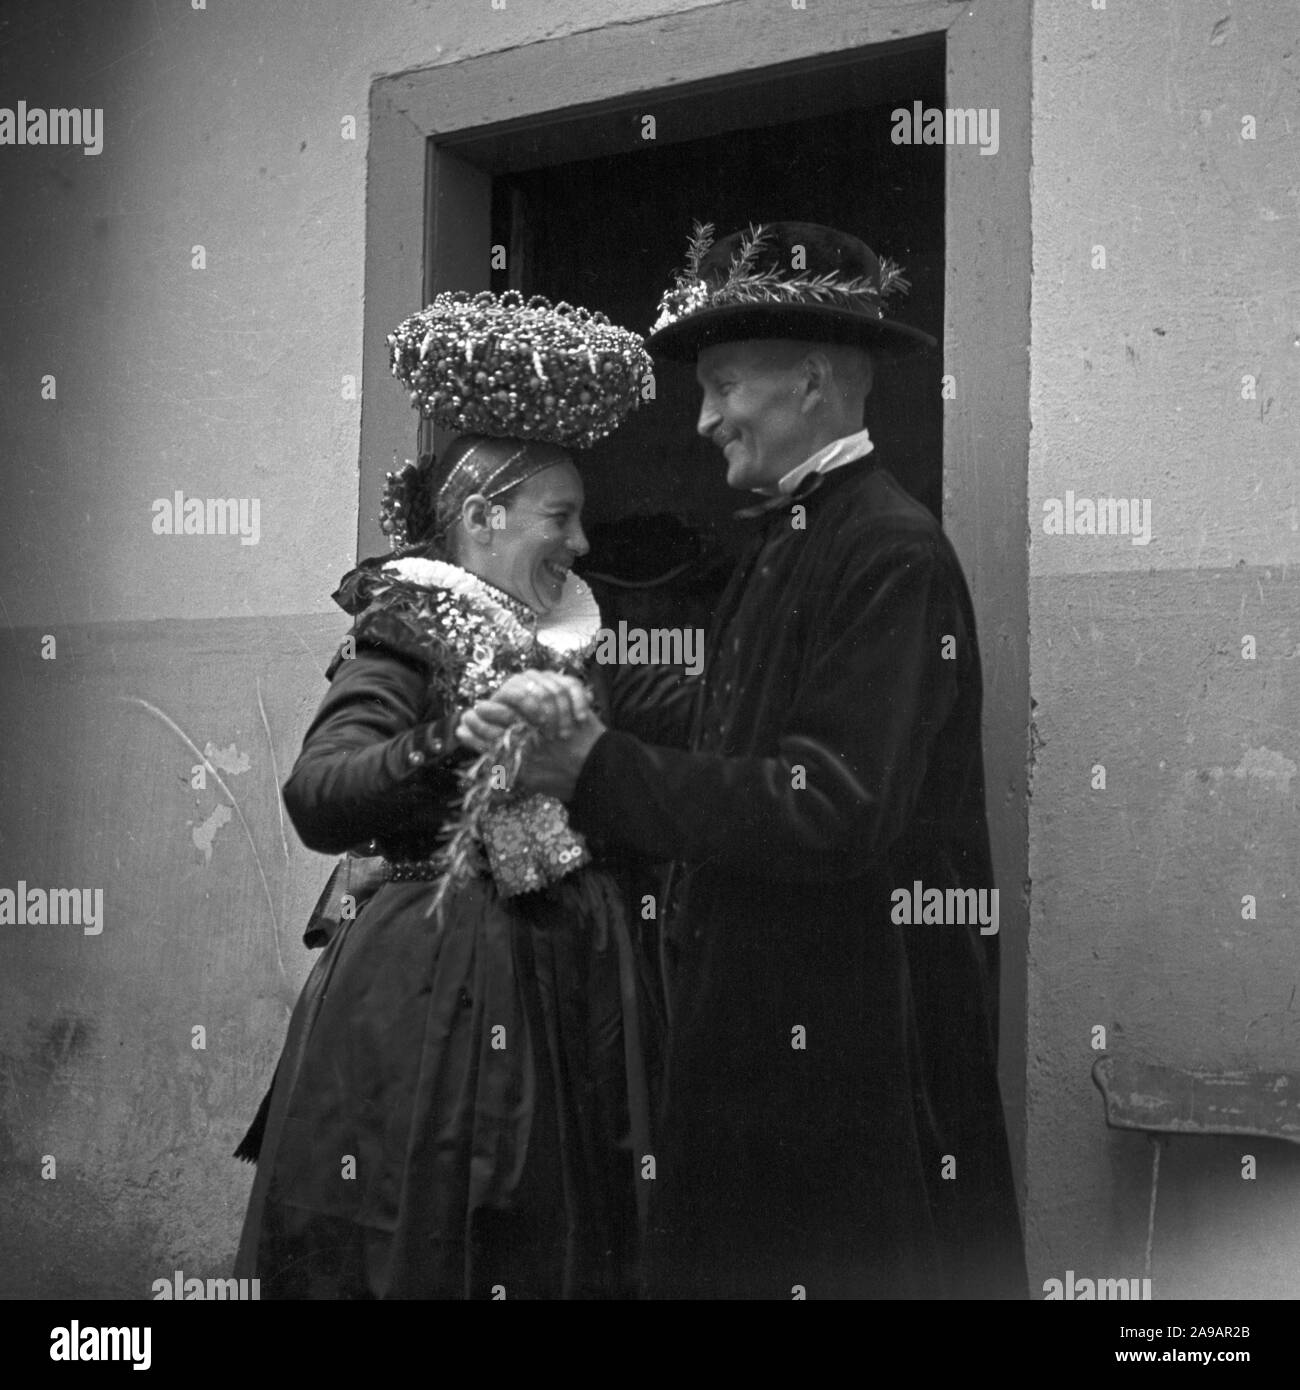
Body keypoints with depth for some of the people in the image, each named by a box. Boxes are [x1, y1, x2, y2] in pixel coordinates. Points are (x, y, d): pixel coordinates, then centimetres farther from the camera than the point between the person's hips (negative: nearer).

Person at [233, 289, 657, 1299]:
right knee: (428, 1259, 1)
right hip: (435, 1014, -7)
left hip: (561, 1006, 7)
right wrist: (468, 732, -40)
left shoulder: (561, 646, 12)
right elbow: (318, 800, -29)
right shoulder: (404, 639, -10)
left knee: (555, 1259, 12)